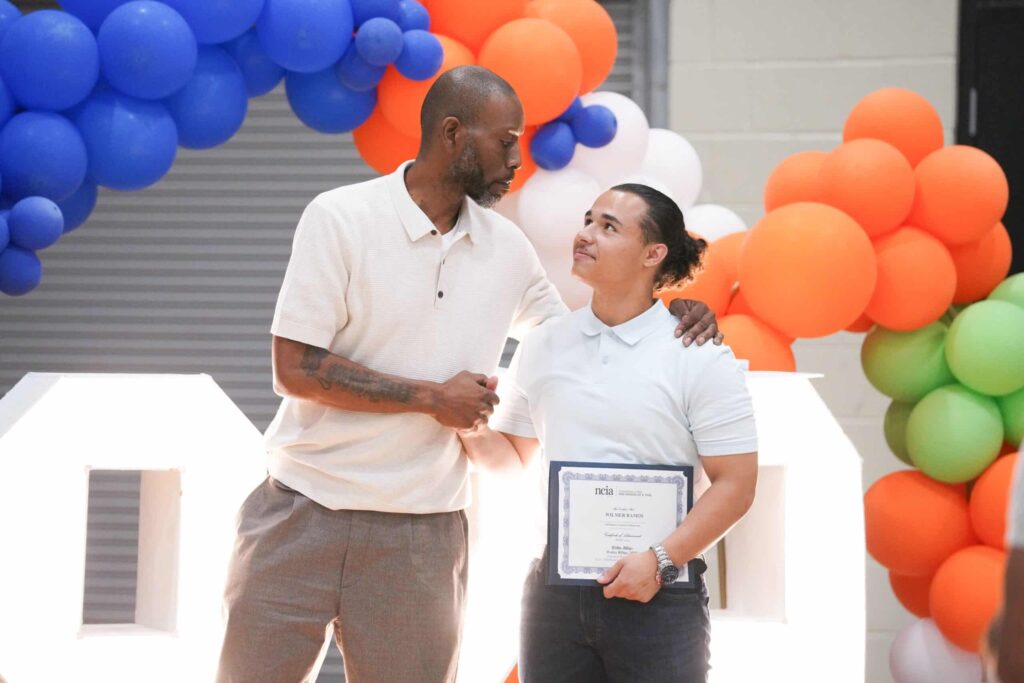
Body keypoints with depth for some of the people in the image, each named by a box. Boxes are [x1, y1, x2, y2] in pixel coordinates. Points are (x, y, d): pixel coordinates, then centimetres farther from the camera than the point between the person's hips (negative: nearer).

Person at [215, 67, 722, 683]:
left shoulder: (506, 246, 8)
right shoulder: (340, 218, -7)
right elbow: (295, 368, -12)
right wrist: (432, 397, -12)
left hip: (423, 537, 4)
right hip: (306, 514, -4)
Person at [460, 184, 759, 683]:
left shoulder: (700, 357, -5)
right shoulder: (543, 346, 9)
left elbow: (735, 482, -7)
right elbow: (514, 456, 18)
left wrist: (661, 560, -16)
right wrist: (473, 432, -3)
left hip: (658, 597, -4)